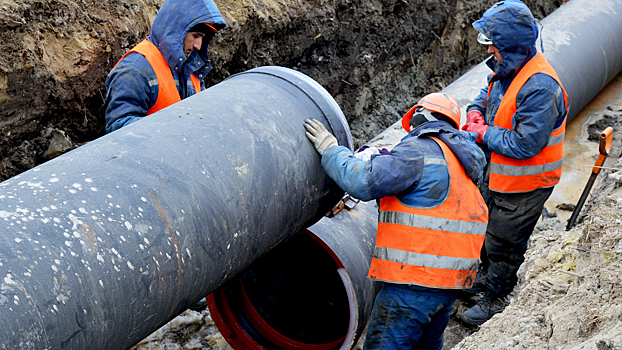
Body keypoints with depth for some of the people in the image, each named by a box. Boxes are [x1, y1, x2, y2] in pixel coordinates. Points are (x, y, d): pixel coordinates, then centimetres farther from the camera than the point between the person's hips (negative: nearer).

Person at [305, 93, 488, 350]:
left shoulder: (420, 150, -11)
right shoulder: (459, 160, 17)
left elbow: (363, 182, -19)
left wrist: (330, 150, -4)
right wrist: (387, 160, 18)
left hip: (414, 281, -9)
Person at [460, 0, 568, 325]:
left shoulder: (540, 88, -32)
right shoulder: (507, 68, -3)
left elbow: (525, 144, -33)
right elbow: (487, 94, 16)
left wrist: (483, 134, -21)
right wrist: (475, 112, -6)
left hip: (523, 186, -9)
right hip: (495, 174, 9)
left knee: (503, 241, 9)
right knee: (488, 228, 27)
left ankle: (496, 298, 30)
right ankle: (489, 275, 51)